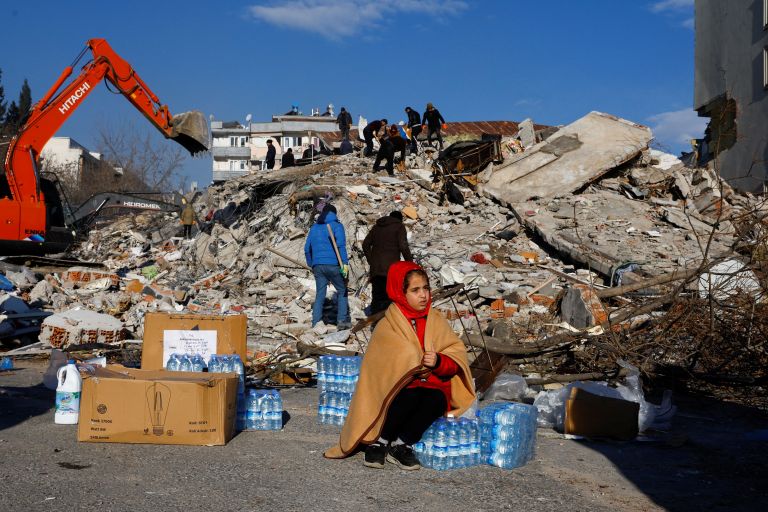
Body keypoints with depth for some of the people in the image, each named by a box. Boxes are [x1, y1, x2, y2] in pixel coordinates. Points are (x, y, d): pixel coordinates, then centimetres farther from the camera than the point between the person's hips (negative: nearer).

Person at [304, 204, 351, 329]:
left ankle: (315, 323, 1)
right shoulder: (336, 225, 1)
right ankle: (341, 320, 2)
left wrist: (311, 265, 27)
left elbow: (307, 248, 18)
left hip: (318, 266, 4)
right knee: (342, 291, 10)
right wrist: (345, 263, -16)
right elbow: (340, 244, -13)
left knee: (320, 295, 8)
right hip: (333, 264, -4)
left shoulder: (314, 227, 17)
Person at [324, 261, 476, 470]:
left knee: (436, 399, -32)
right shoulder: (387, 327, -2)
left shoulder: (437, 321, 9)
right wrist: (421, 365, -16)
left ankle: (401, 445, -20)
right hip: (399, 388, -3)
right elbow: (384, 366, -9)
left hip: (432, 386, 3)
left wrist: (439, 362, -20)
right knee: (409, 396, -37)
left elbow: (457, 357, 3)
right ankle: (379, 442, -15)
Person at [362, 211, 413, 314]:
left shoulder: (376, 227, 20)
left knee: (377, 298, 10)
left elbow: (365, 244, 16)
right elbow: (403, 246, -10)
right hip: (391, 268, -5)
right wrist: (409, 262, 0)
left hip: (375, 268, 5)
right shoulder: (399, 226, 3)